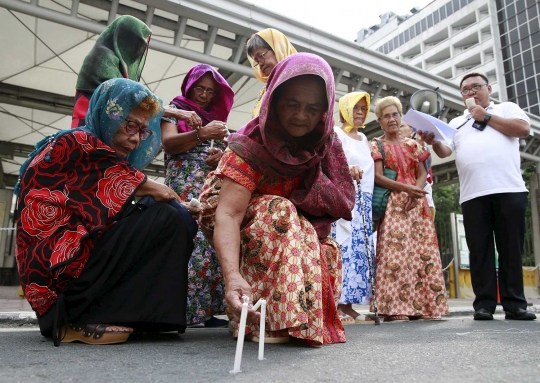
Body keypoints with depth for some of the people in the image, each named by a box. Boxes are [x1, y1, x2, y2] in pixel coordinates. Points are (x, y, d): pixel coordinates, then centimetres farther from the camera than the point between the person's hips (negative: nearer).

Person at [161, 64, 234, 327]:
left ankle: (207, 309, -1)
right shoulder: (175, 109, 11)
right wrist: (201, 133, -18)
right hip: (185, 187, -5)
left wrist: (222, 155, 0)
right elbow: (168, 143, -4)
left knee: (213, 244, -3)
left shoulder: (218, 116, 25)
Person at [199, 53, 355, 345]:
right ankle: (275, 319, -31)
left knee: (329, 254, -19)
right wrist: (232, 275, -54)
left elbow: (342, 204, -2)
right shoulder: (251, 145, -28)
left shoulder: (325, 145, -11)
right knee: (278, 211, -33)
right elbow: (228, 213, -40)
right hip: (248, 232, -5)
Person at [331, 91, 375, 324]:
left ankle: (348, 304, 6)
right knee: (344, 245, -14)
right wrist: (346, 169, -38)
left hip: (365, 200, 8)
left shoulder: (364, 138, 24)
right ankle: (335, 305, -11)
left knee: (361, 247, 3)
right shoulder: (335, 133, 1)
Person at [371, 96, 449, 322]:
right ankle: (394, 308, -14)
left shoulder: (412, 145, 18)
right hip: (393, 205, -4)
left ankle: (420, 306, 4)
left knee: (422, 252, -1)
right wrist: (406, 188, -18)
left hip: (416, 203, 5)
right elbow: (377, 177, -6)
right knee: (395, 252, -14)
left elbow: (422, 174, 9)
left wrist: (415, 192, -12)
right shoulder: (377, 145, 6)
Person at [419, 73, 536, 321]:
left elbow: (523, 128, 0)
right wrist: (433, 142, -14)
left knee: (511, 248, 1)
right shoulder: (457, 123, 22)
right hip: (473, 194, 2)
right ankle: (484, 304, 4)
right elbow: (445, 151, 8)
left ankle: (514, 304, 7)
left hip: (509, 189, -1)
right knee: (480, 251, 0)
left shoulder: (507, 109, 19)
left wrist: (486, 117, 4)